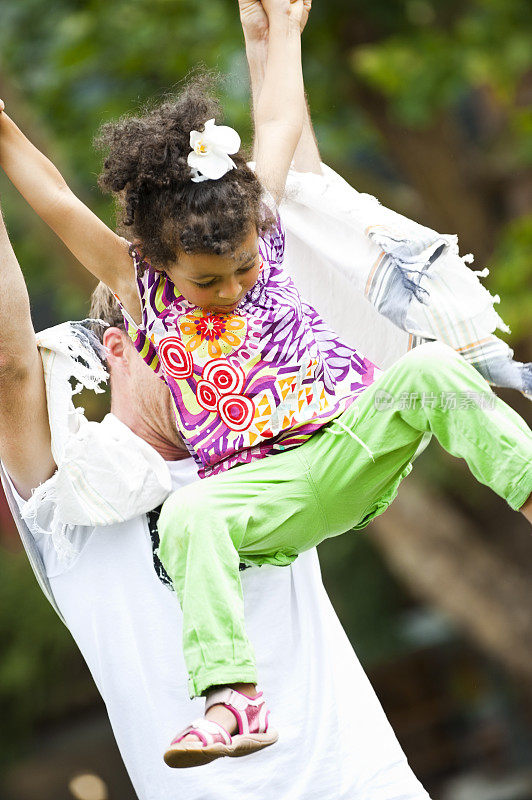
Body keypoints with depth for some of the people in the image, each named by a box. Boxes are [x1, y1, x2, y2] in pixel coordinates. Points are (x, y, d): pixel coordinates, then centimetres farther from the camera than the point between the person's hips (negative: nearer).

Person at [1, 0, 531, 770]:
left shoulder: (261, 235, 7)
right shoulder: (140, 286, 5)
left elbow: (280, 126, 18)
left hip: (357, 444, 1)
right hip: (268, 490, -1)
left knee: (430, 367, -28)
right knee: (186, 516, -35)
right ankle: (234, 699, -44)